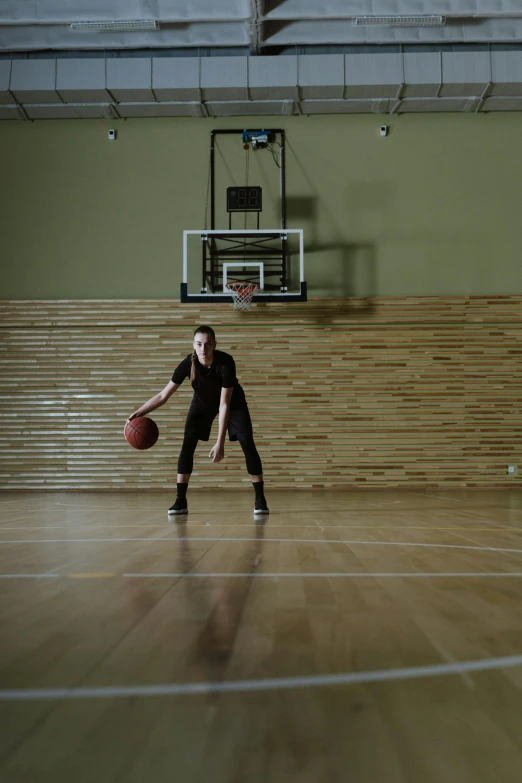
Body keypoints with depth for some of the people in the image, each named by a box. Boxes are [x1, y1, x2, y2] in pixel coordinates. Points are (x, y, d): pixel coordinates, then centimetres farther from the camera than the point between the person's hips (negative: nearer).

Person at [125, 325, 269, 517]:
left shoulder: (225, 362, -38)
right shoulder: (188, 364, -30)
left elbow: (224, 405, -38)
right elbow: (163, 395, -21)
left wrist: (220, 442, -40)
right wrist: (138, 413, -32)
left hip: (232, 402, -2)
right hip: (203, 402, 2)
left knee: (247, 443, -15)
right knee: (187, 444, -13)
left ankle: (260, 499, -5)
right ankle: (181, 501, -8)